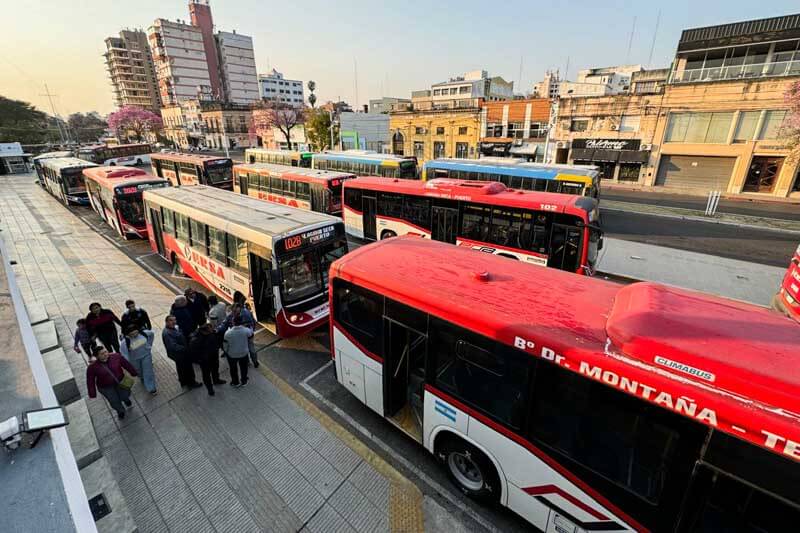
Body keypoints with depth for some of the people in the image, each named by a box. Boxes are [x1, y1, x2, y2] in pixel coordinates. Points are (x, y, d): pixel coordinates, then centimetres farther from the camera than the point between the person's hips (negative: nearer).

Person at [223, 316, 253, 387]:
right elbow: (251, 334, 2)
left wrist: (226, 351, 8)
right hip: (244, 353, 1)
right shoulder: (246, 330, -24)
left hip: (232, 354, -1)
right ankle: (244, 381, 40)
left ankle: (235, 382, 41)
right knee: (243, 368, 24)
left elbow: (225, 345, -12)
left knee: (233, 369, 23)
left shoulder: (228, 333, -26)